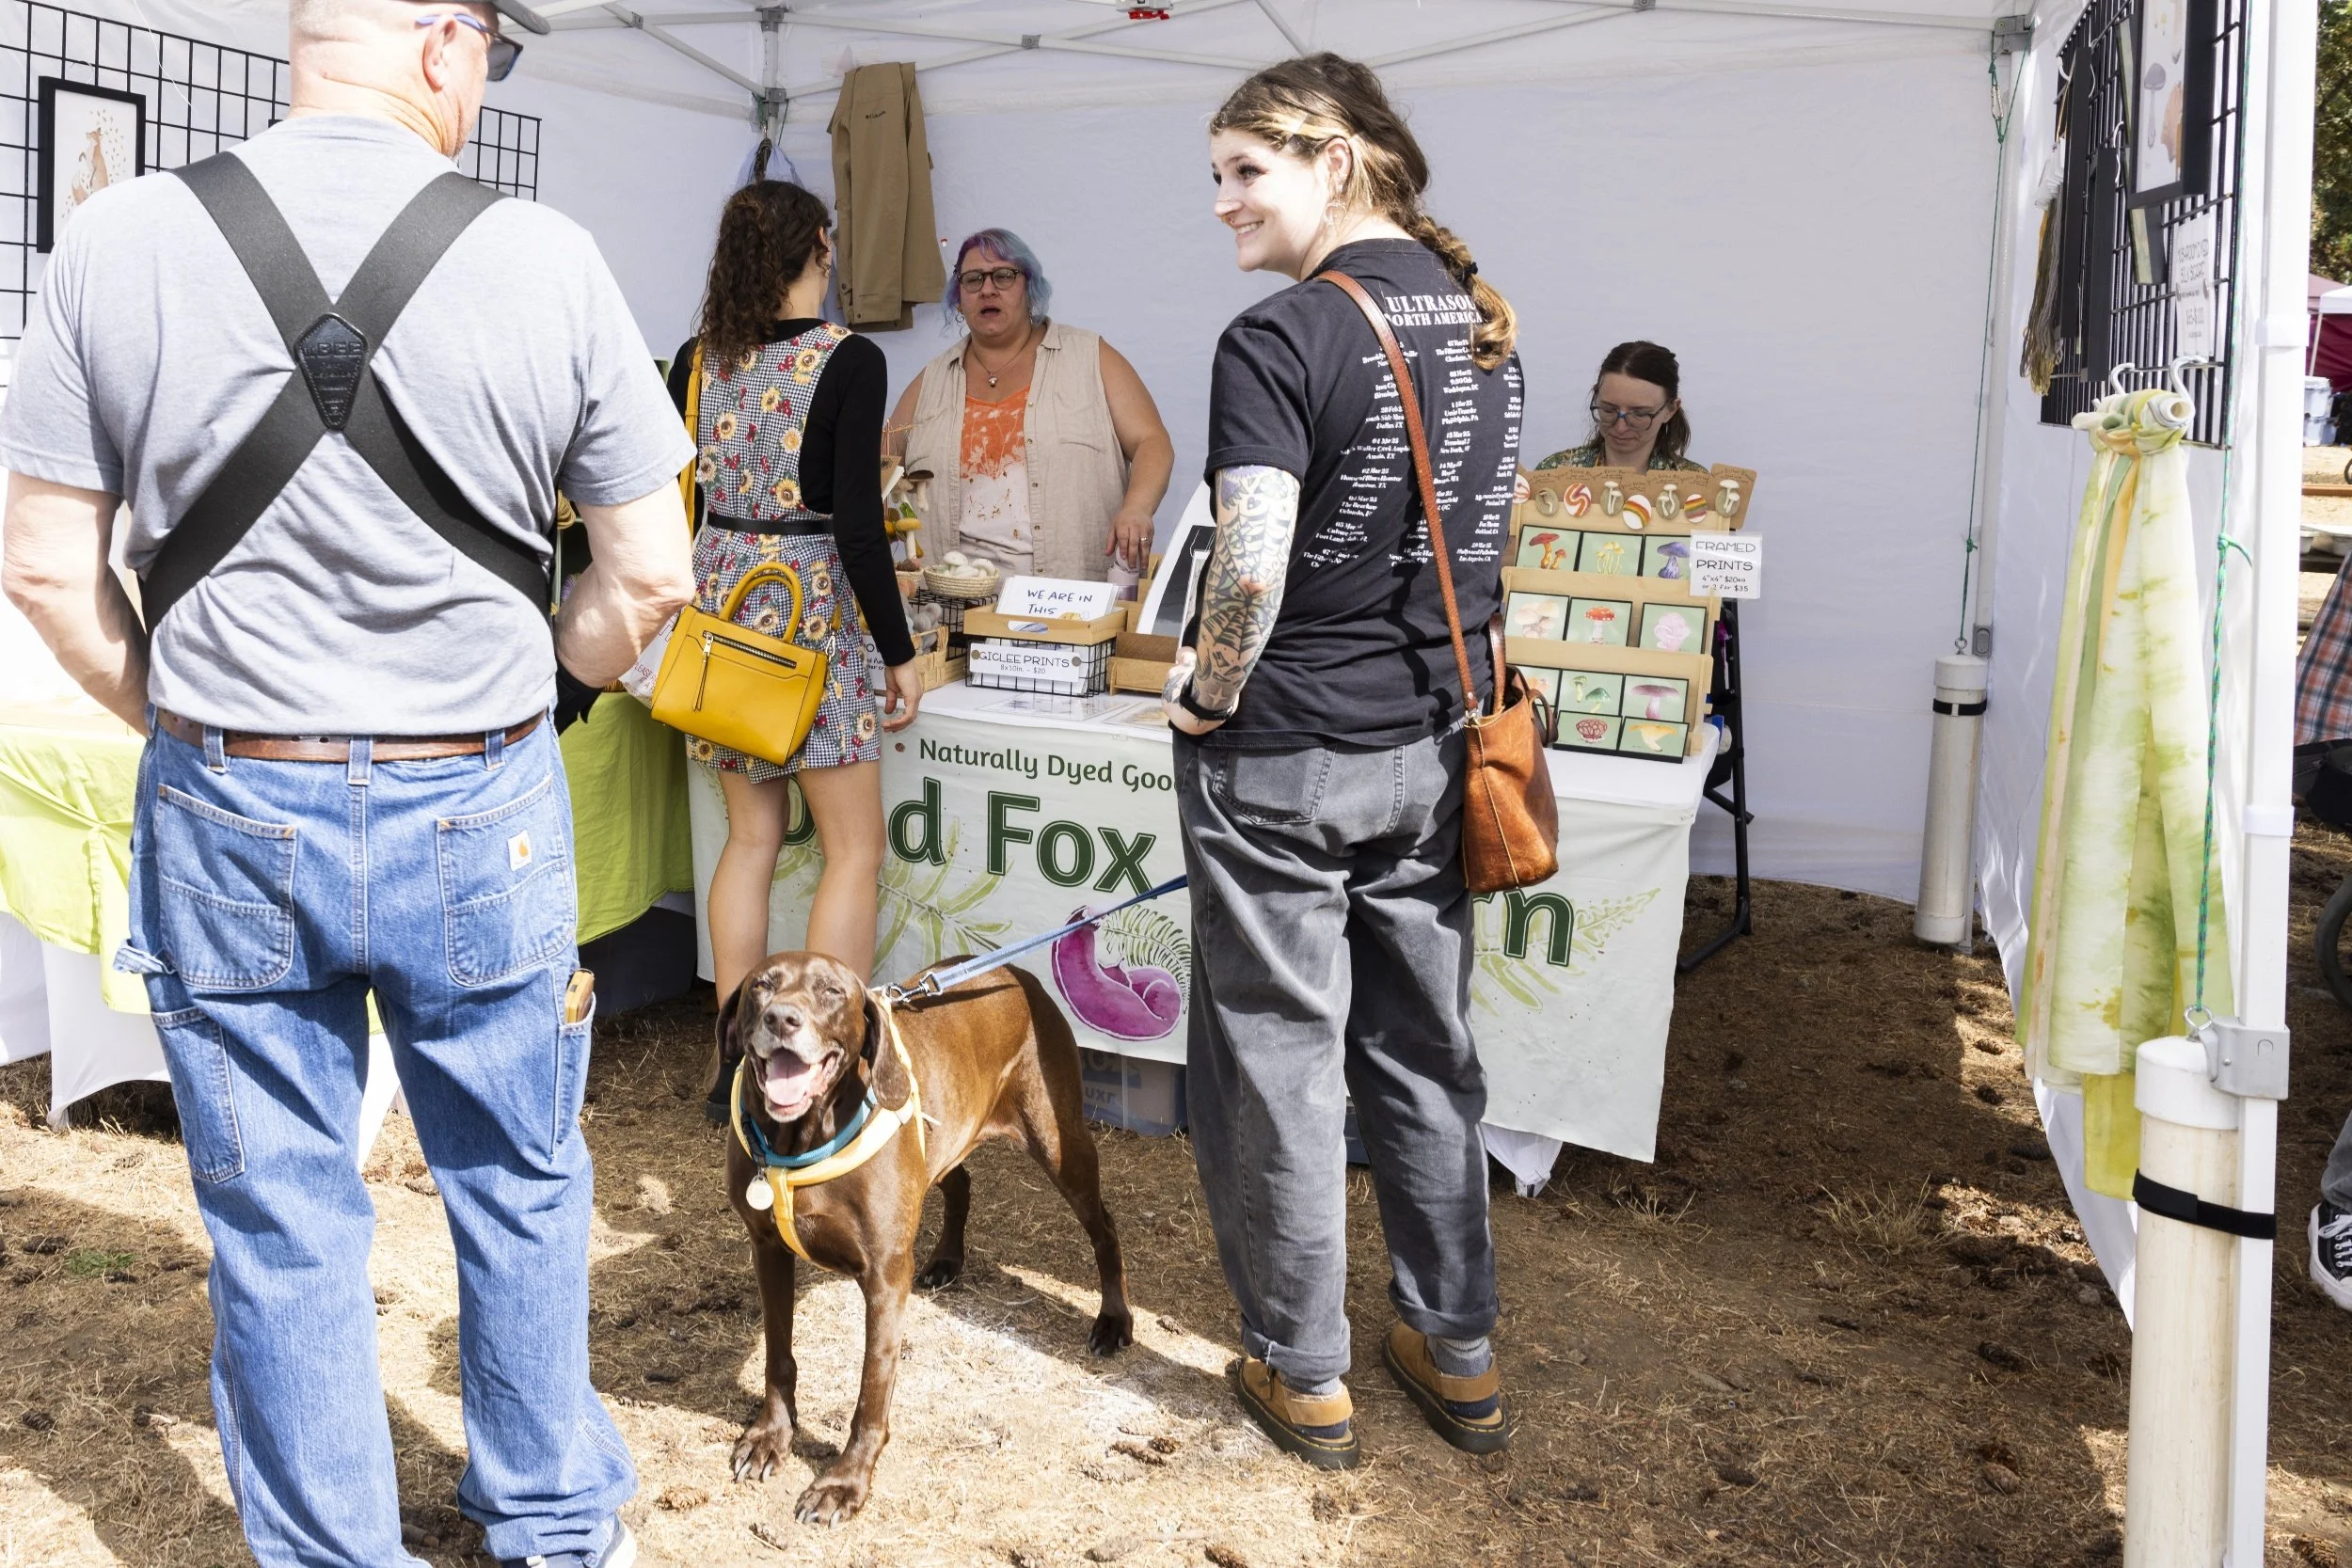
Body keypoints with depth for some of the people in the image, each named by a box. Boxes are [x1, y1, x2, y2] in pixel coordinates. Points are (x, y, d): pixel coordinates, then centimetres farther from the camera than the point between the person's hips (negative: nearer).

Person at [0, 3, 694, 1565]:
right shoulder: (546, 258, -9)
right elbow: (649, 573, -6)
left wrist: (180, 717, 12)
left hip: (227, 809, 1)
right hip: (481, 811, 0)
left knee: (281, 1229, 14)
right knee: (520, 1195, 19)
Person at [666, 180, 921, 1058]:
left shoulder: (697, 359, 5)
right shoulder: (848, 361, -11)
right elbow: (857, 524, -16)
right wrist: (898, 652, -10)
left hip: (719, 592, 6)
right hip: (811, 603, -6)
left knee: (752, 836, 15)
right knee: (854, 849, 3)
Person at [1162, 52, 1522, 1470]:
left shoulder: (1284, 337, -16)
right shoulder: (1485, 319, 7)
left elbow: (1252, 567, -25)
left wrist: (1207, 692, -8)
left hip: (1284, 758, -7)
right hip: (1435, 745, 7)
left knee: (1279, 1058, 8)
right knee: (1426, 1050, 17)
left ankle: (1304, 1374, 22)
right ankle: (1459, 1353, 30)